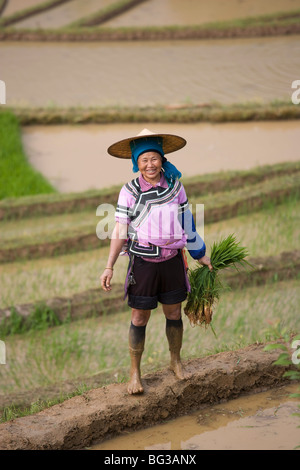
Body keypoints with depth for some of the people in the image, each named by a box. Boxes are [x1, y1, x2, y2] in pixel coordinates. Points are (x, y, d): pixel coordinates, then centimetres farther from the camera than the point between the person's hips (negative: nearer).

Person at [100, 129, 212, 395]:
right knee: (139, 318, 3)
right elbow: (120, 231, -6)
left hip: (172, 261, 2)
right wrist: (109, 267, -10)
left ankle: (176, 361, 34)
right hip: (143, 263, -2)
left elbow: (187, 222, 10)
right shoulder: (129, 191, -8)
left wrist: (201, 256, 16)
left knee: (174, 313, 13)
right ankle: (135, 372, 16)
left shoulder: (175, 186, -1)